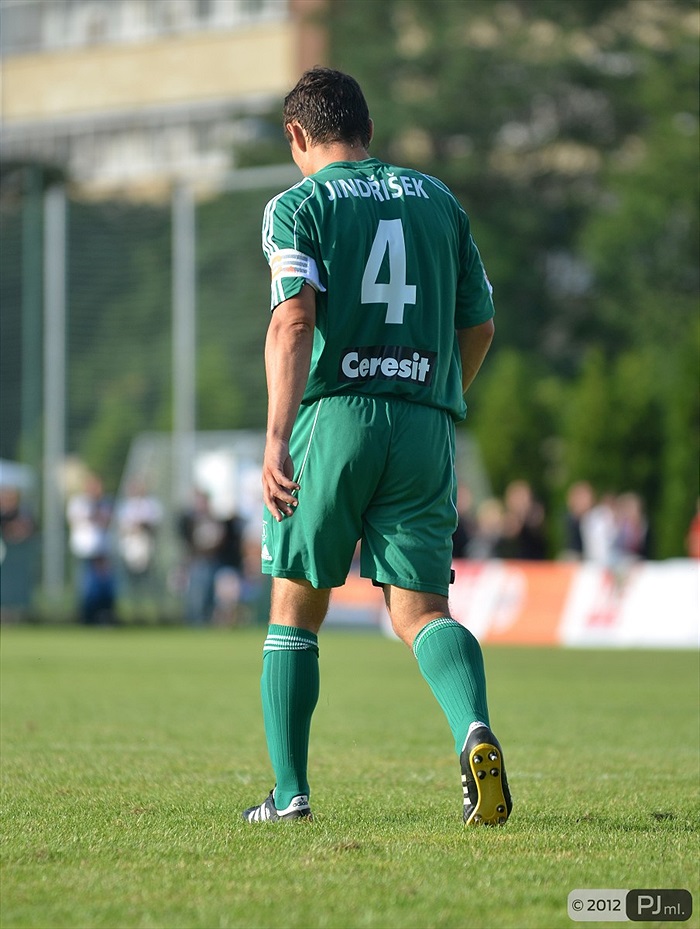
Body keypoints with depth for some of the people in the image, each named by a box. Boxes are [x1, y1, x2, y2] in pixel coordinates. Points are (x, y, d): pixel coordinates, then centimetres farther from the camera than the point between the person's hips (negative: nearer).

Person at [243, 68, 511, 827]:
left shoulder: (297, 206, 1)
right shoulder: (437, 199, 16)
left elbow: (294, 321, -15)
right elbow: (479, 324, 21)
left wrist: (276, 439, -23)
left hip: (334, 417, -3)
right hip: (425, 424, 3)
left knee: (294, 610, 11)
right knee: (420, 610, 1)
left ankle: (290, 792, 10)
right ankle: (475, 731, -29)